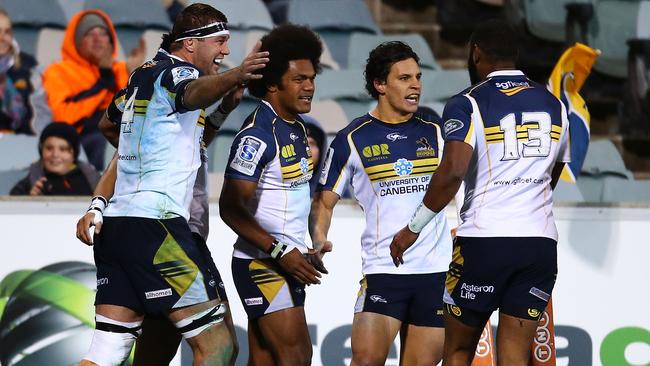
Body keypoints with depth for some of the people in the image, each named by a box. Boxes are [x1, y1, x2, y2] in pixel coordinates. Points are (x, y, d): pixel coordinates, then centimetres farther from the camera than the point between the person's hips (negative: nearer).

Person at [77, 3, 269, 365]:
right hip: (155, 224, -9)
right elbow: (193, 92, -32)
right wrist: (233, 76, -51)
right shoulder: (177, 72, -5)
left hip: (115, 223, 9)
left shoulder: (142, 74, 21)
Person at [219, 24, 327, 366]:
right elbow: (230, 208, -20)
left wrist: (303, 251, 19)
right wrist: (280, 251, -22)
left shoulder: (296, 129, 13)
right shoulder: (257, 135, -17)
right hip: (261, 263, -9)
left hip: (285, 263, 9)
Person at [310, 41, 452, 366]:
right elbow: (324, 201, 5)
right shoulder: (352, 140, 1)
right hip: (383, 269, -3)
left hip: (437, 270, 3)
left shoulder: (435, 134, 10)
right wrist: (319, 237, -14)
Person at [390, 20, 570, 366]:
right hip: (541, 243, 4)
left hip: (484, 241, -4)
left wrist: (413, 228, -11)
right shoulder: (554, 106, 13)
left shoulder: (467, 104, -5)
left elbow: (452, 172, -20)